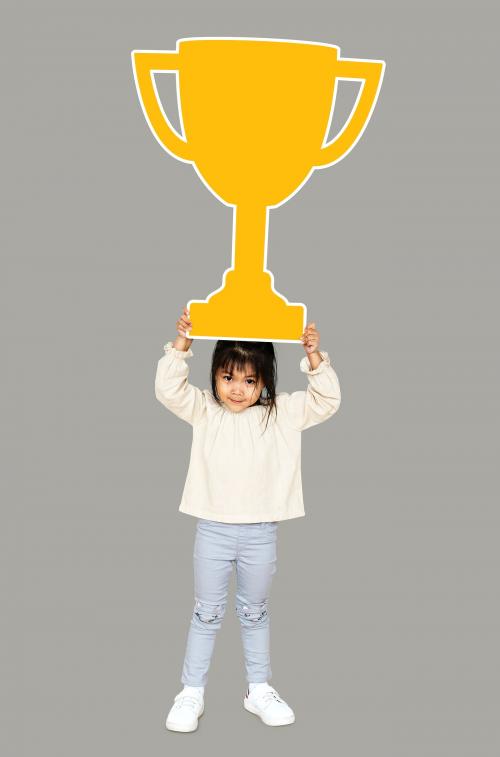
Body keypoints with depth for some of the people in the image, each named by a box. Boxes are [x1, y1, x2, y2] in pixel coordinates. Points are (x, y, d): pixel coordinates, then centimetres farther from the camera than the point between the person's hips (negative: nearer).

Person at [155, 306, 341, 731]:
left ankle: (259, 690, 33)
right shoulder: (204, 411, -2)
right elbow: (168, 389, -12)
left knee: (255, 613, 18)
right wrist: (182, 343, -23)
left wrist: (315, 357, -19)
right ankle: (192, 692, 25)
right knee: (207, 613, 12)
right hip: (213, 529, 0)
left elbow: (327, 401, -7)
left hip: (261, 533, 1)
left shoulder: (283, 413, -2)